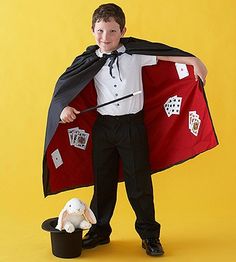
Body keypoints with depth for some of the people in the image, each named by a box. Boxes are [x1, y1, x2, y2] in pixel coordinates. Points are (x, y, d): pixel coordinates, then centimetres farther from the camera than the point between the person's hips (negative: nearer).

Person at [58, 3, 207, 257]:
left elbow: (163, 55, -2)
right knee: (103, 181, 13)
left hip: (132, 125, -2)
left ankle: (149, 234, 21)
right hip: (103, 126, 2)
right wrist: (66, 107, -7)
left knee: (139, 181, 3)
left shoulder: (136, 54, -2)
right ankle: (100, 231, 32)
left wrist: (194, 61, -12)